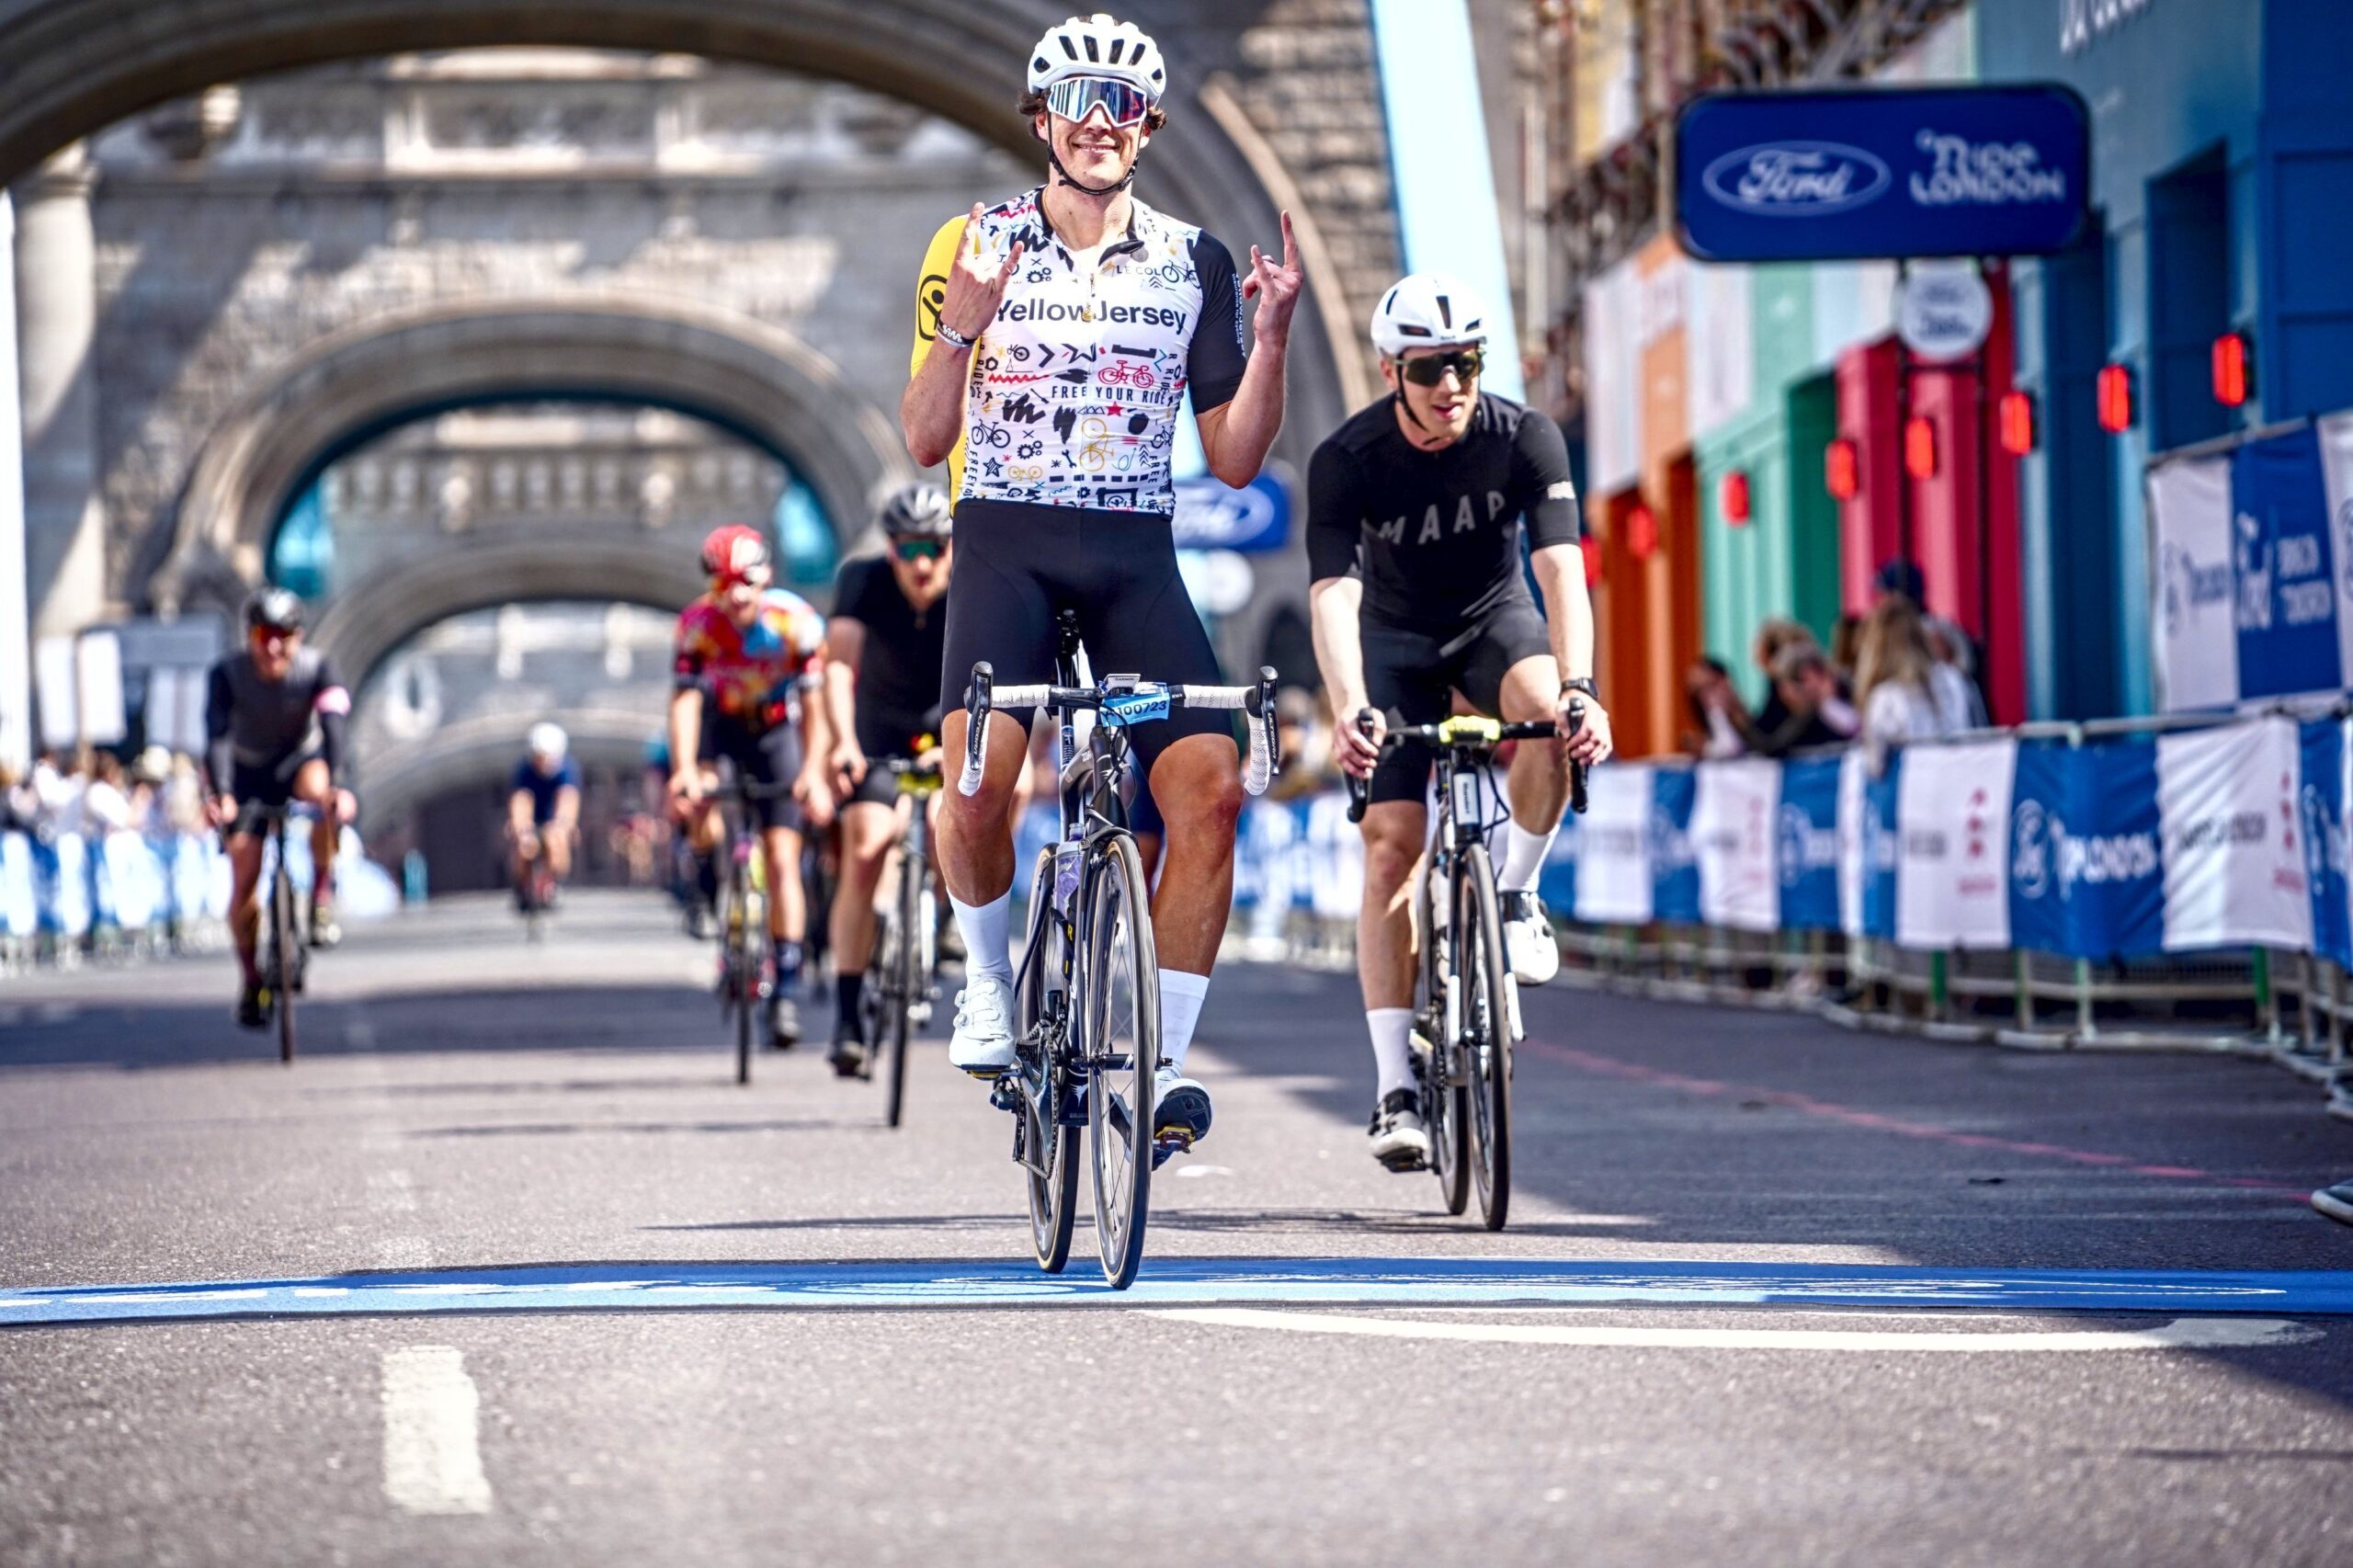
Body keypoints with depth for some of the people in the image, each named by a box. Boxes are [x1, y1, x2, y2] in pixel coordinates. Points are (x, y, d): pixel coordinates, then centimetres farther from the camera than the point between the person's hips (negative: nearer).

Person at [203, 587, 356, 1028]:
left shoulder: (318, 668, -23)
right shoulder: (228, 674, -23)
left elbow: (333, 727, -35)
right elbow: (217, 736, -33)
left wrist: (338, 785, -52)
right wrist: (220, 794, -49)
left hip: (300, 760, -1)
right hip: (250, 773, 1)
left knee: (319, 790, -38)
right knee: (244, 880, -9)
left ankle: (322, 895, -20)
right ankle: (251, 980, 8)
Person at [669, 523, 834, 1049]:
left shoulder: (796, 621, -25)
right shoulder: (697, 623, -23)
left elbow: (813, 705, -27)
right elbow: (684, 700, -29)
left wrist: (813, 773, -39)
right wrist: (684, 769, -44)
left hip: (776, 730, -1)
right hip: (720, 726, 1)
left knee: (782, 859, -8)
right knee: (701, 816, -29)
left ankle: (785, 987, -5)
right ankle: (712, 881, 2)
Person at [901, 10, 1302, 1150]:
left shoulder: (1191, 264, 8)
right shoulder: (976, 245, 4)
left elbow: (1234, 458, 7)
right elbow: (925, 441, 1)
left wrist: (1273, 335, -7)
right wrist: (958, 329, -16)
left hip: (1134, 555, 2)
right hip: (1007, 542, -2)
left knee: (1210, 785, -19)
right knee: (978, 778, -26)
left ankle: (1164, 1057, -10)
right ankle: (988, 979, 2)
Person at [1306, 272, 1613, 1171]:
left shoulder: (1524, 439, -23)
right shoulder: (1347, 460, -24)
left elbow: (1562, 569, -32)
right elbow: (1332, 594, -35)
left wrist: (1580, 688, -50)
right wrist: (1351, 713, -52)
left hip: (1494, 618, 0)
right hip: (1397, 636, 0)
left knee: (1548, 710, -36)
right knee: (1391, 844, -13)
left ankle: (1515, 893, -11)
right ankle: (1396, 1091, -12)